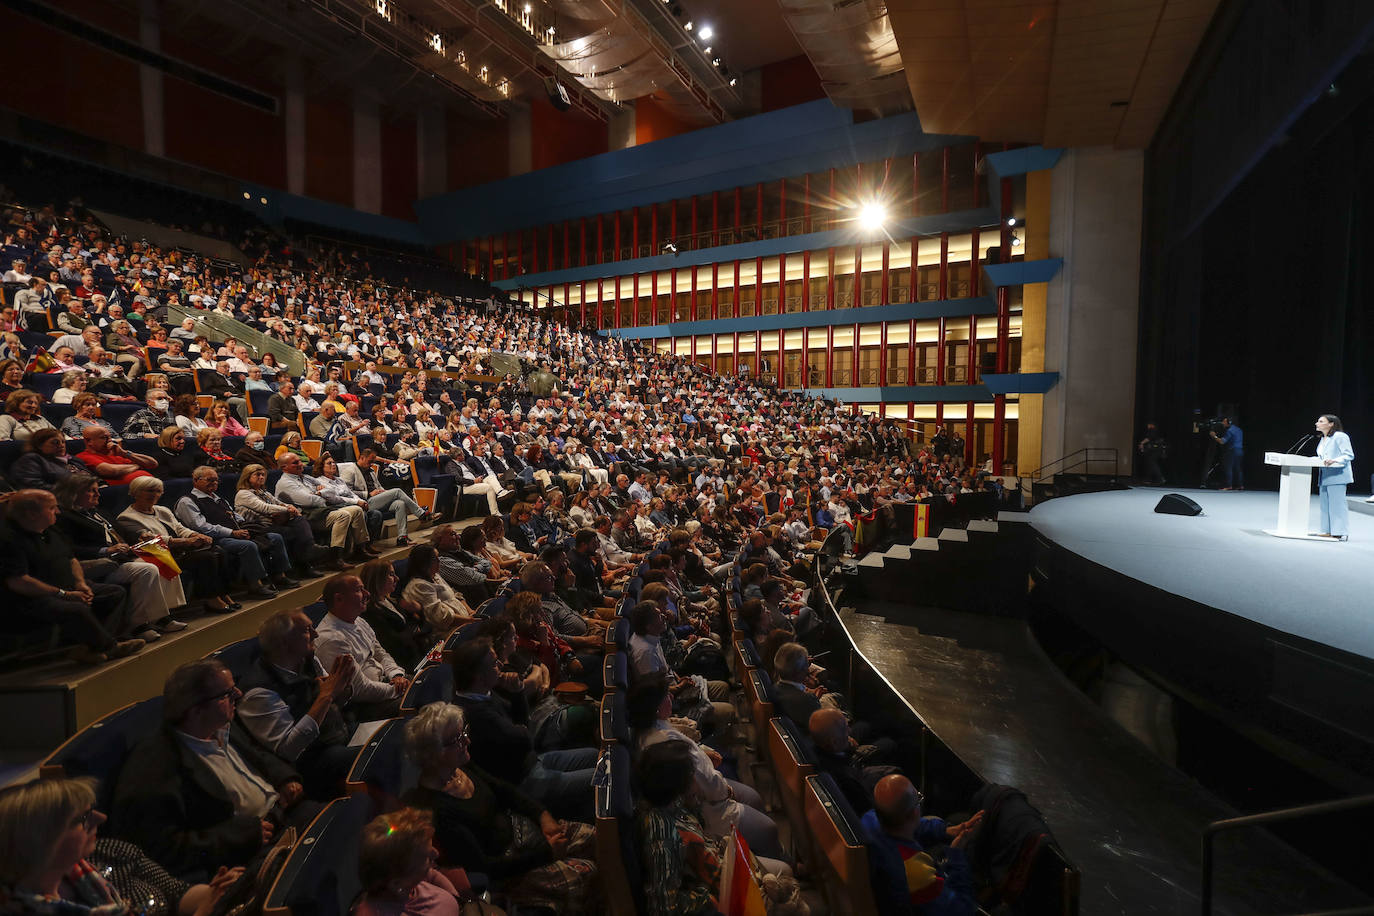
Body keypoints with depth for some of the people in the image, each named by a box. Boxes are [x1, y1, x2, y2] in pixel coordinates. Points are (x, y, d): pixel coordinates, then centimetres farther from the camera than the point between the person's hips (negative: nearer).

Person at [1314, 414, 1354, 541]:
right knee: (1325, 504, 9)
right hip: (1324, 477, 9)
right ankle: (1327, 531, 14)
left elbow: (1349, 455, -14)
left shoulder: (1340, 437, -7)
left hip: (1337, 476, -9)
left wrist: (1334, 461, -28)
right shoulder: (1322, 439, 19)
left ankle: (1341, 533, -2)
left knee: (1337, 503, -7)